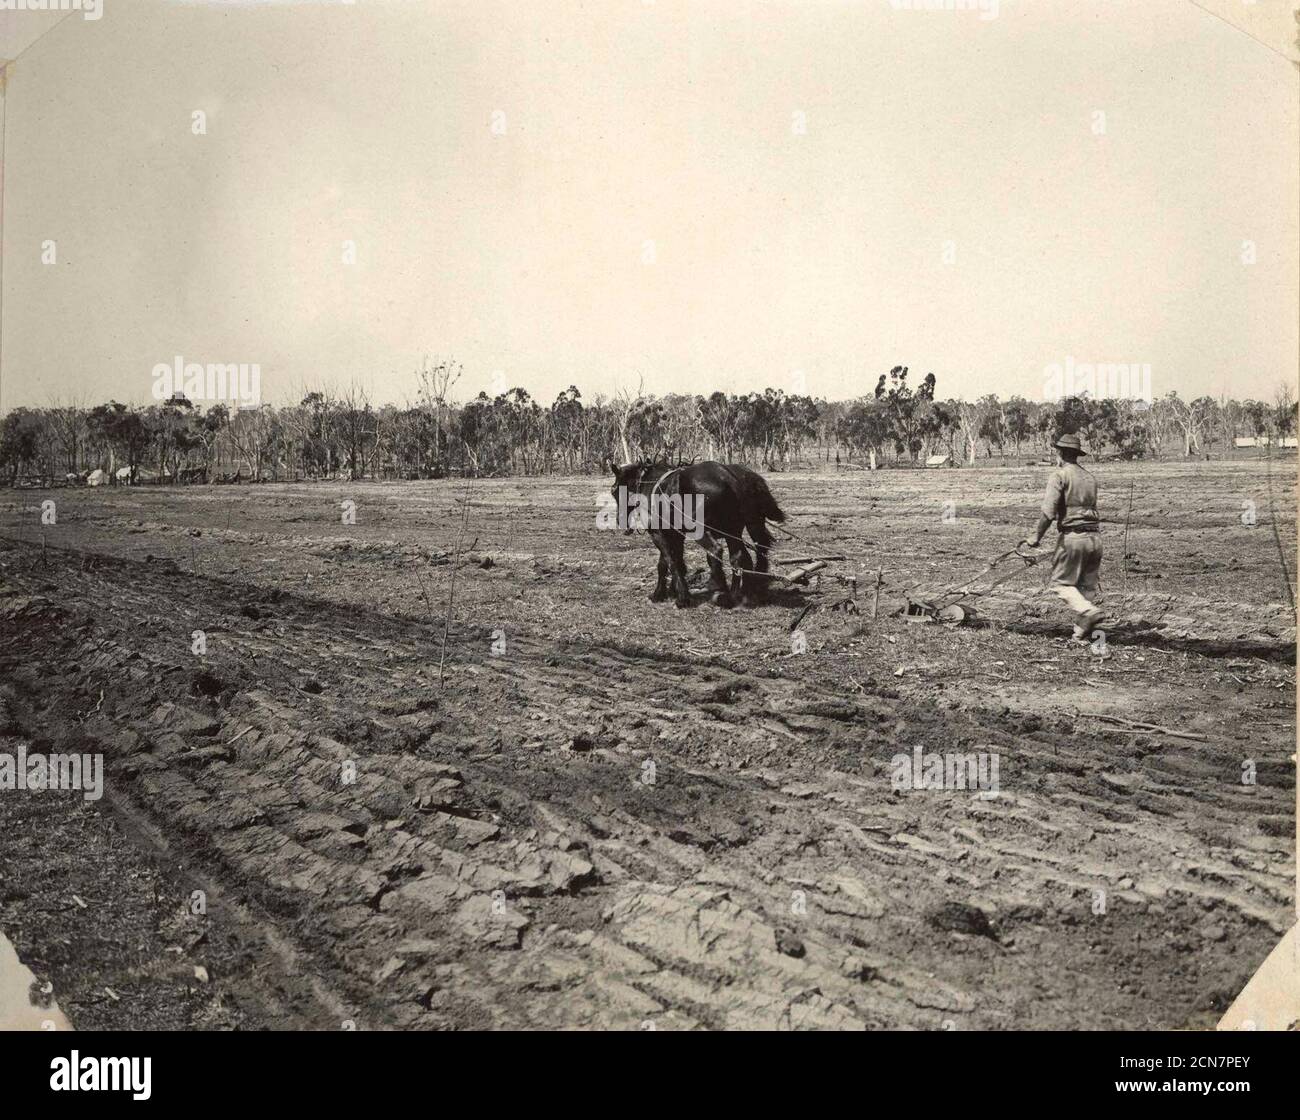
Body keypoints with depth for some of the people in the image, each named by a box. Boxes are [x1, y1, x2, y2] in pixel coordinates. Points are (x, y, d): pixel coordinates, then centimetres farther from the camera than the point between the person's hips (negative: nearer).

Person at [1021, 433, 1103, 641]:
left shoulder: (1059, 475, -5)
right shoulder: (1090, 478, 17)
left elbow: (1049, 510, -15)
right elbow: (1091, 508, 18)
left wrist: (1036, 537, -10)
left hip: (1072, 536, -7)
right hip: (1094, 536, 7)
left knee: (1061, 582, 2)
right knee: (1088, 585, 10)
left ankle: (1089, 612, -19)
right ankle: (1082, 632, 8)